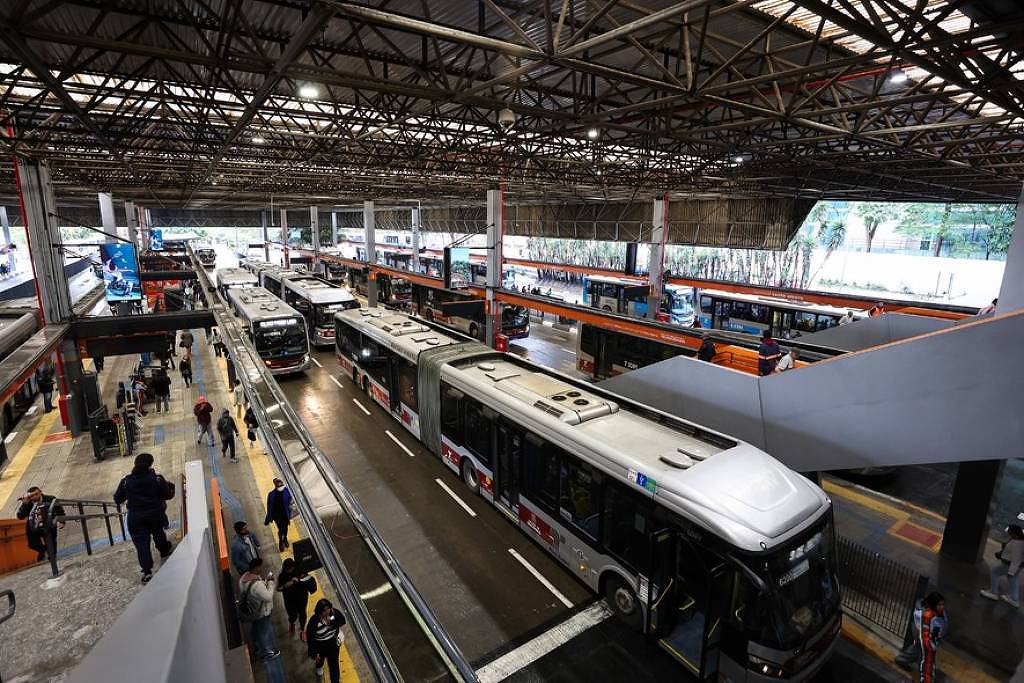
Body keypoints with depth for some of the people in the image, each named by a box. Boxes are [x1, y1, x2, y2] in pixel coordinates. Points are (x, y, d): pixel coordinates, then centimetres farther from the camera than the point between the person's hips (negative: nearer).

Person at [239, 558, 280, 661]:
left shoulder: (245, 576, -14)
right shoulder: (257, 585, -41)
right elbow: (268, 597, -34)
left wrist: (265, 579, -8)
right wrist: (270, 583, -25)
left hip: (251, 610, 8)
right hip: (261, 613, -8)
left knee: (257, 629, 31)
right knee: (266, 631, 16)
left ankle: (257, 647, 54)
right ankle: (267, 652, 36)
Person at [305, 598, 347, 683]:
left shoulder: (334, 612, -25)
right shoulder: (313, 621, -32)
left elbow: (343, 621, -14)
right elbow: (310, 638, -21)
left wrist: (332, 623, -33)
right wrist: (314, 653, -12)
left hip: (333, 643, 1)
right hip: (320, 646, -1)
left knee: (334, 664, 12)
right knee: (320, 659, 32)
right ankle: (319, 668, 66)